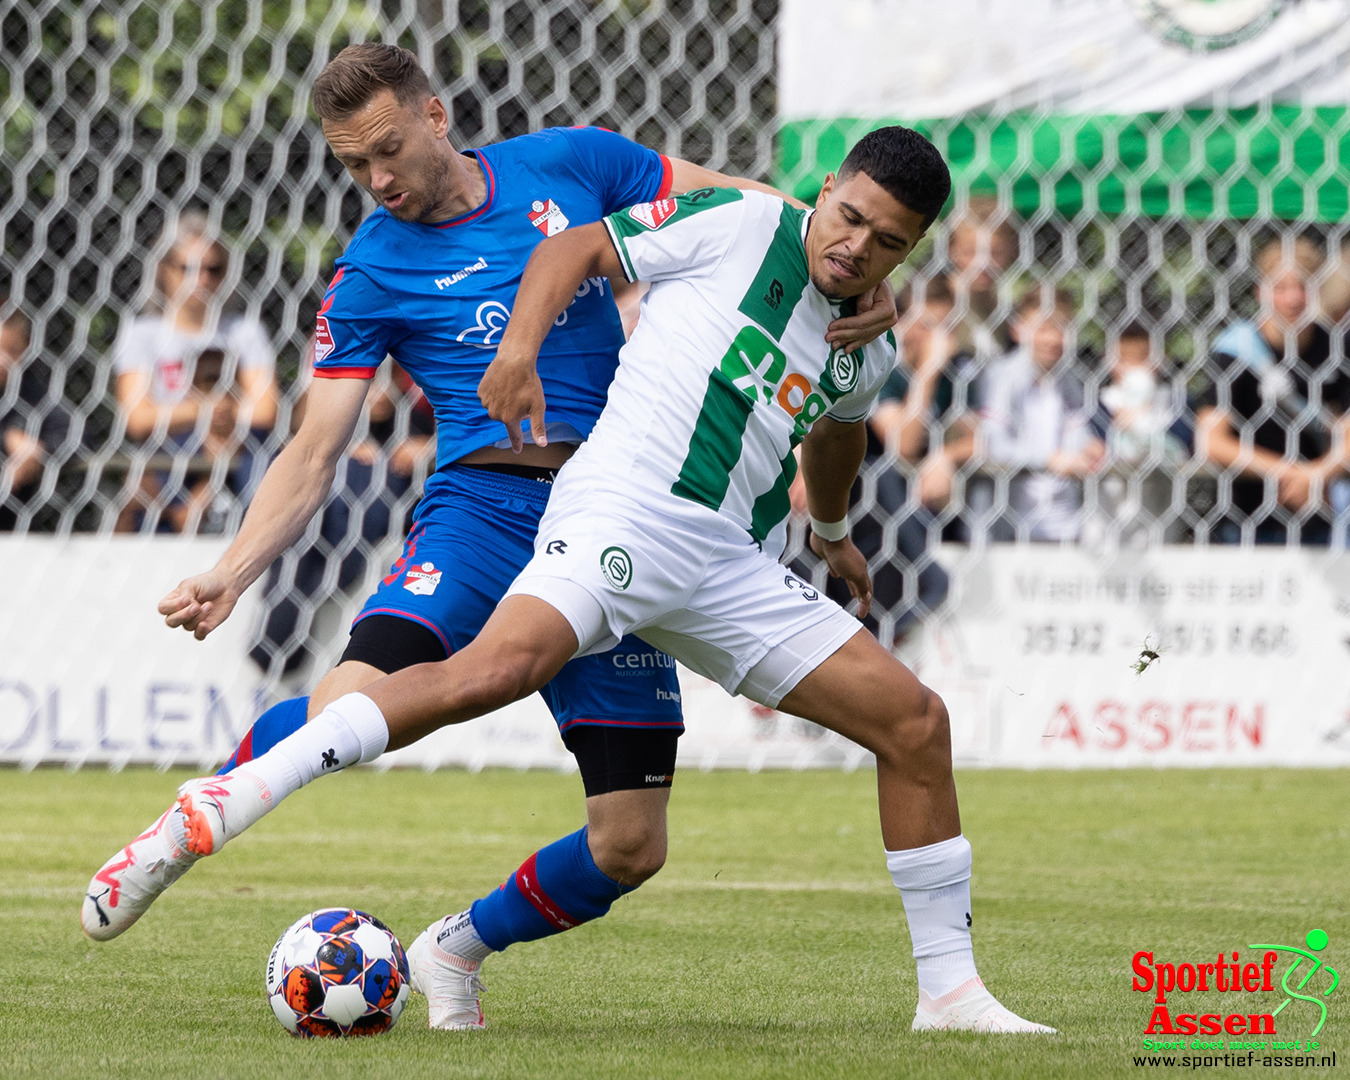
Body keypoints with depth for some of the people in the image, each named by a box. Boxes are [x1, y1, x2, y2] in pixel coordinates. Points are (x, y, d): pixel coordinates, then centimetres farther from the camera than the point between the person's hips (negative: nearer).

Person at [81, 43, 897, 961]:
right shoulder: (370, 275, 2)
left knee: (629, 849, -4)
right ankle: (188, 827, 1)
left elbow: (740, 207, 13)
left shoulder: (570, 163, 6)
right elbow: (316, 452, 1)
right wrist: (229, 575, -14)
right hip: (484, 506, -2)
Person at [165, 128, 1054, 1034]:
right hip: (627, 509, -7)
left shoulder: (867, 353, 20)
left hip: (732, 567, 7)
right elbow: (576, 250, 6)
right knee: (503, 666, -34)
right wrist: (519, 351, -10)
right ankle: (246, 788, -36)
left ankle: (950, 992, 10)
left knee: (915, 723, 2)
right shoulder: (742, 225, 2)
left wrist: (832, 533, 59)